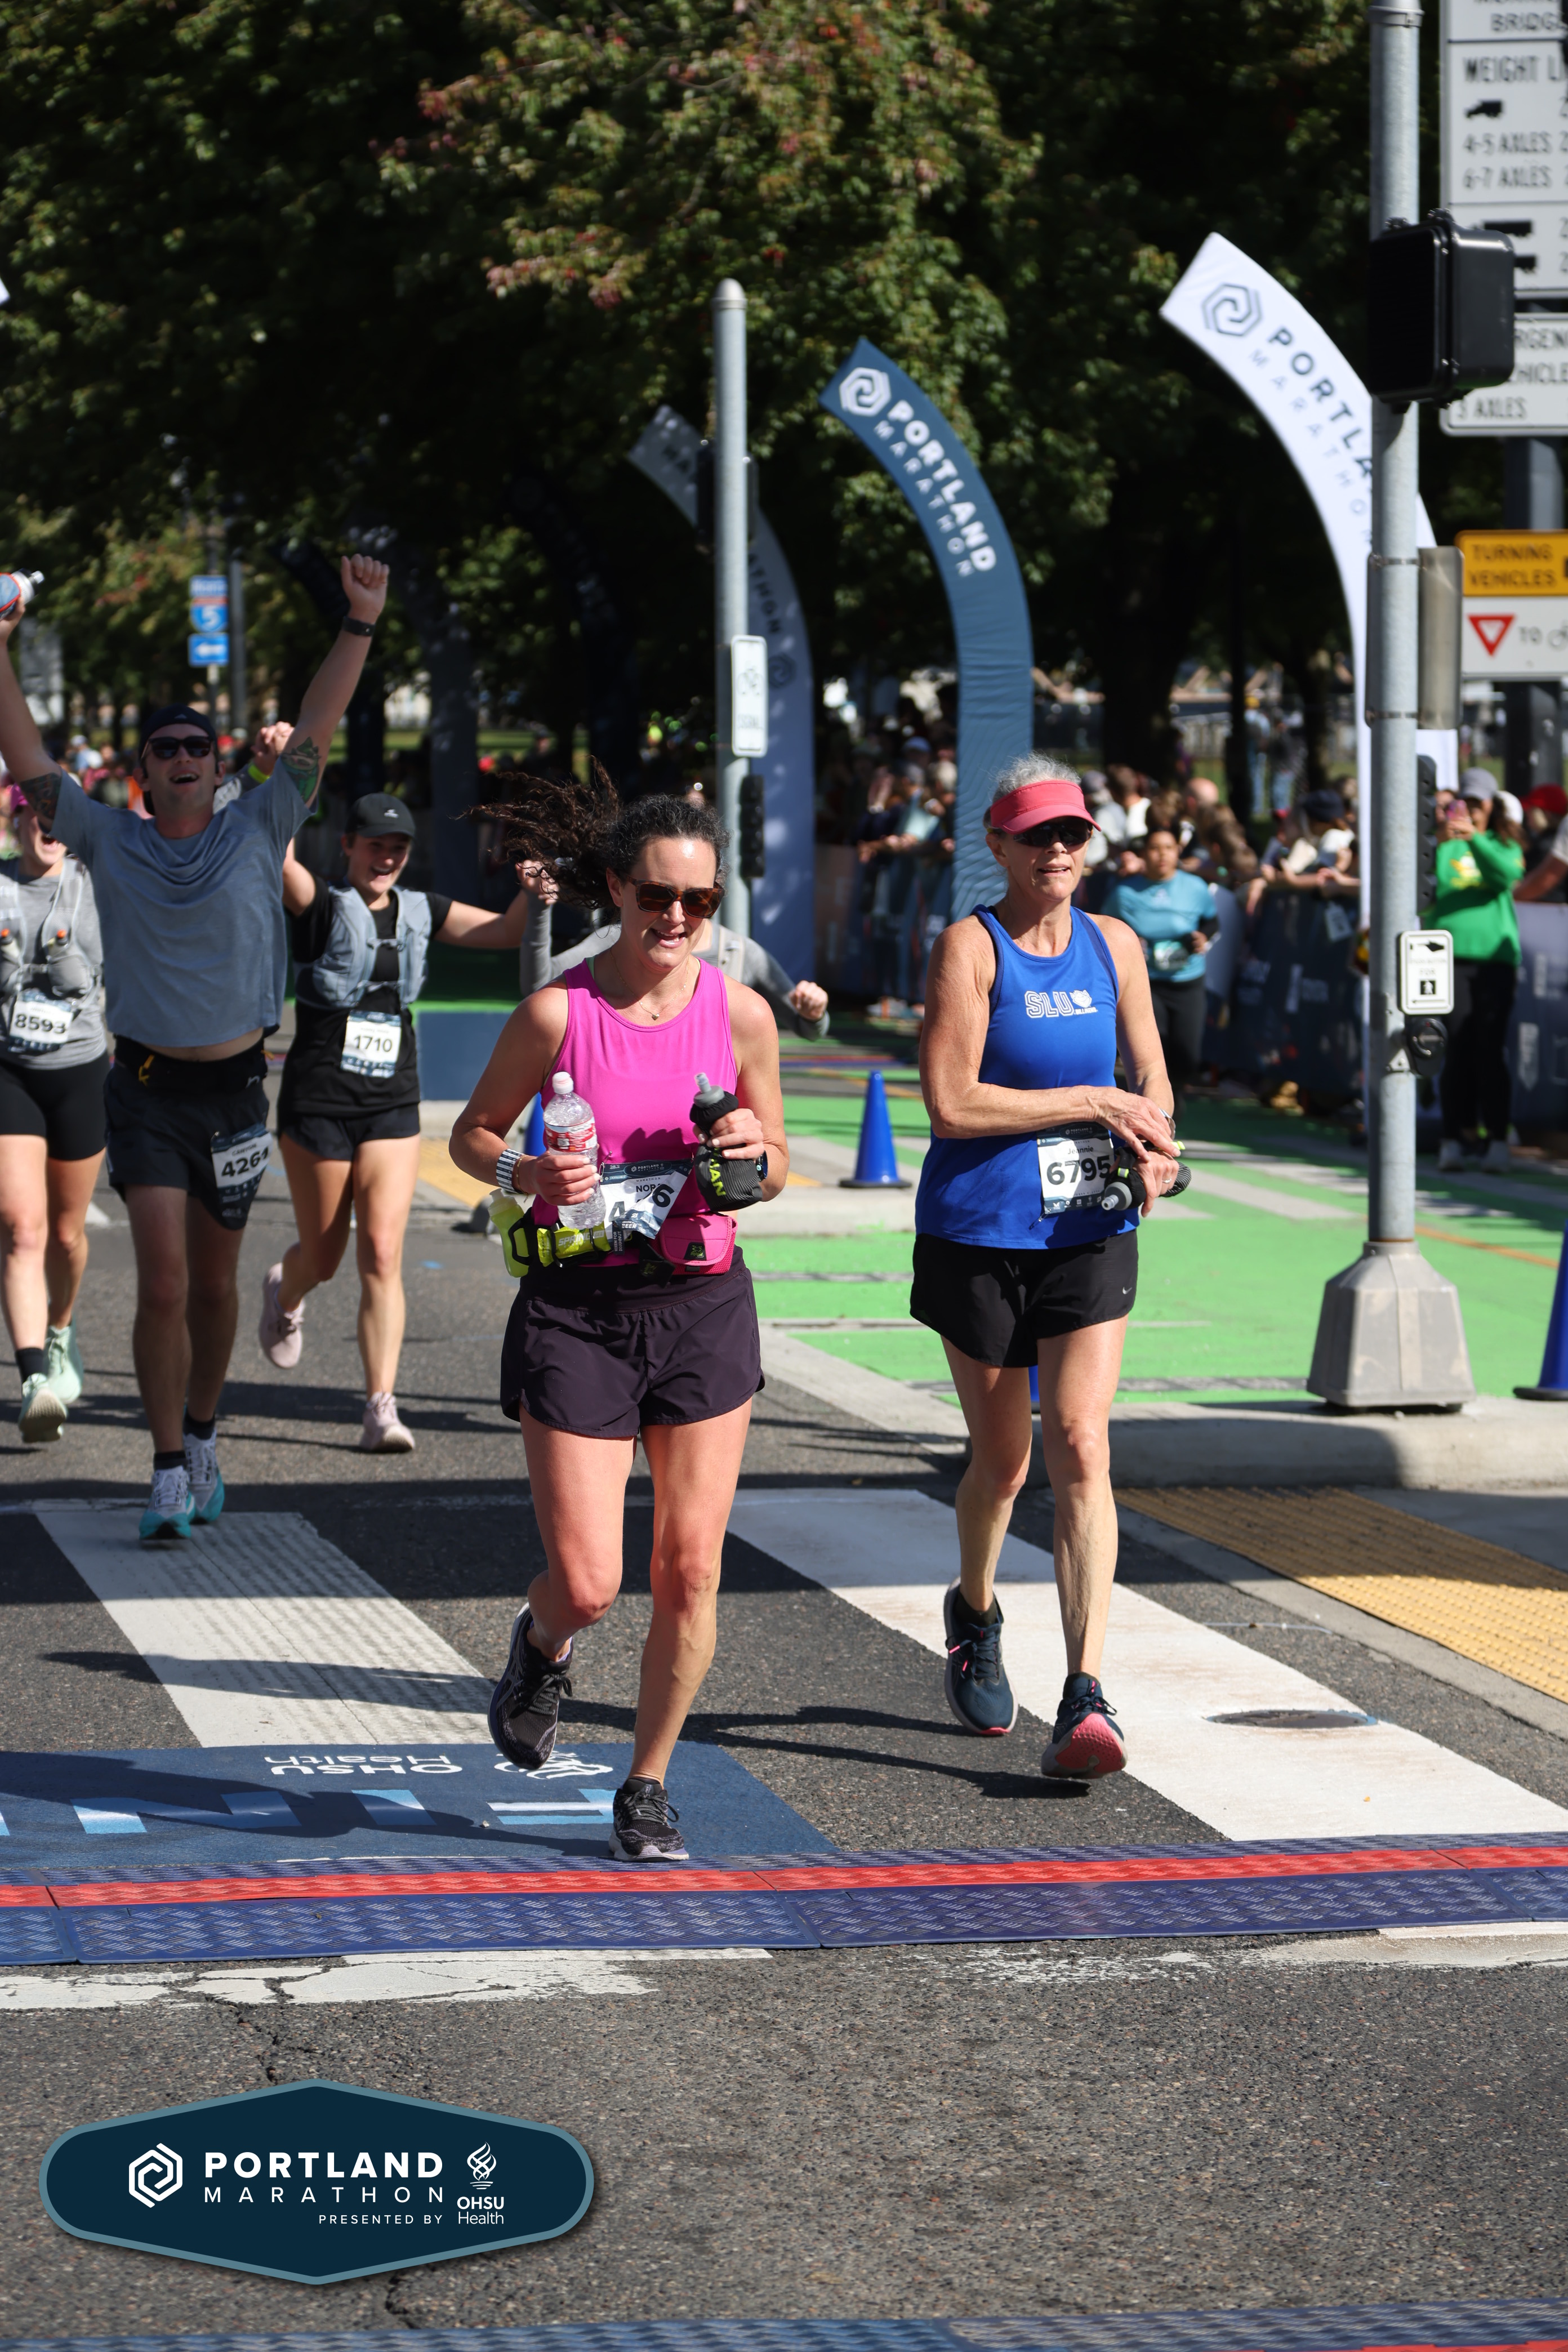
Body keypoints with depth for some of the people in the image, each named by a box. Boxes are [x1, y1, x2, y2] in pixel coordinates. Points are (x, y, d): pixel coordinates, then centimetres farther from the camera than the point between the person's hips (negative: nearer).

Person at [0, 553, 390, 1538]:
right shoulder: (108, 842, 2)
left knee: (215, 1283, 12)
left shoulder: (256, 834, 3)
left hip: (235, 1087, 1)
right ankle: (170, 1473, -6)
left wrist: (361, 626, -6)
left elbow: (314, 734, -1)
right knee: (163, 1287, -10)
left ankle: (203, 1437, 32)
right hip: (148, 1089, -1)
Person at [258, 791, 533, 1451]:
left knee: (382, 1255, -9)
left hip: (393, 1106, 3)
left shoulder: (420, 912, 7)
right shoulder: (321, 907, -8)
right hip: (317, 1102, -3)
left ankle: (382, 1408, -11)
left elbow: (506, 930, 9)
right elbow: (279, 858, -27)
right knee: (323, 1258, 10)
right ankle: (284, 1294, 48)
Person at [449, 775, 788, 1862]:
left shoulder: (741, 1015, -2)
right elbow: (473, 1134, 4)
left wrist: (751, 1156, -13)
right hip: (579, 1310, -2)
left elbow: (775, 1168, 10)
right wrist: (529, 1175, -17)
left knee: (691, 1571, 0)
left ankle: (649, 1786, 19)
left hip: (703, 1304, 2)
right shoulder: (556, 1013, -9)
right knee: (587, 1584, -5)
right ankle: (543, 1644, 33)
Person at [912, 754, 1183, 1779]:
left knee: (1081, 1449, -12)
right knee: (1003, 1460, 10)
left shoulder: (1115, 946, 6)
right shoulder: (971, 947, -9)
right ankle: (975, 1616, 42)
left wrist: (1152, 1145, -5)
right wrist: (1094, 1101, -17)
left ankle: (1087, 1696, -18)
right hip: (980, 1233, -2)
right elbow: (951, 1103, -18)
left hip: (1090, 1233, 2)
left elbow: (1153, 1079, 17)